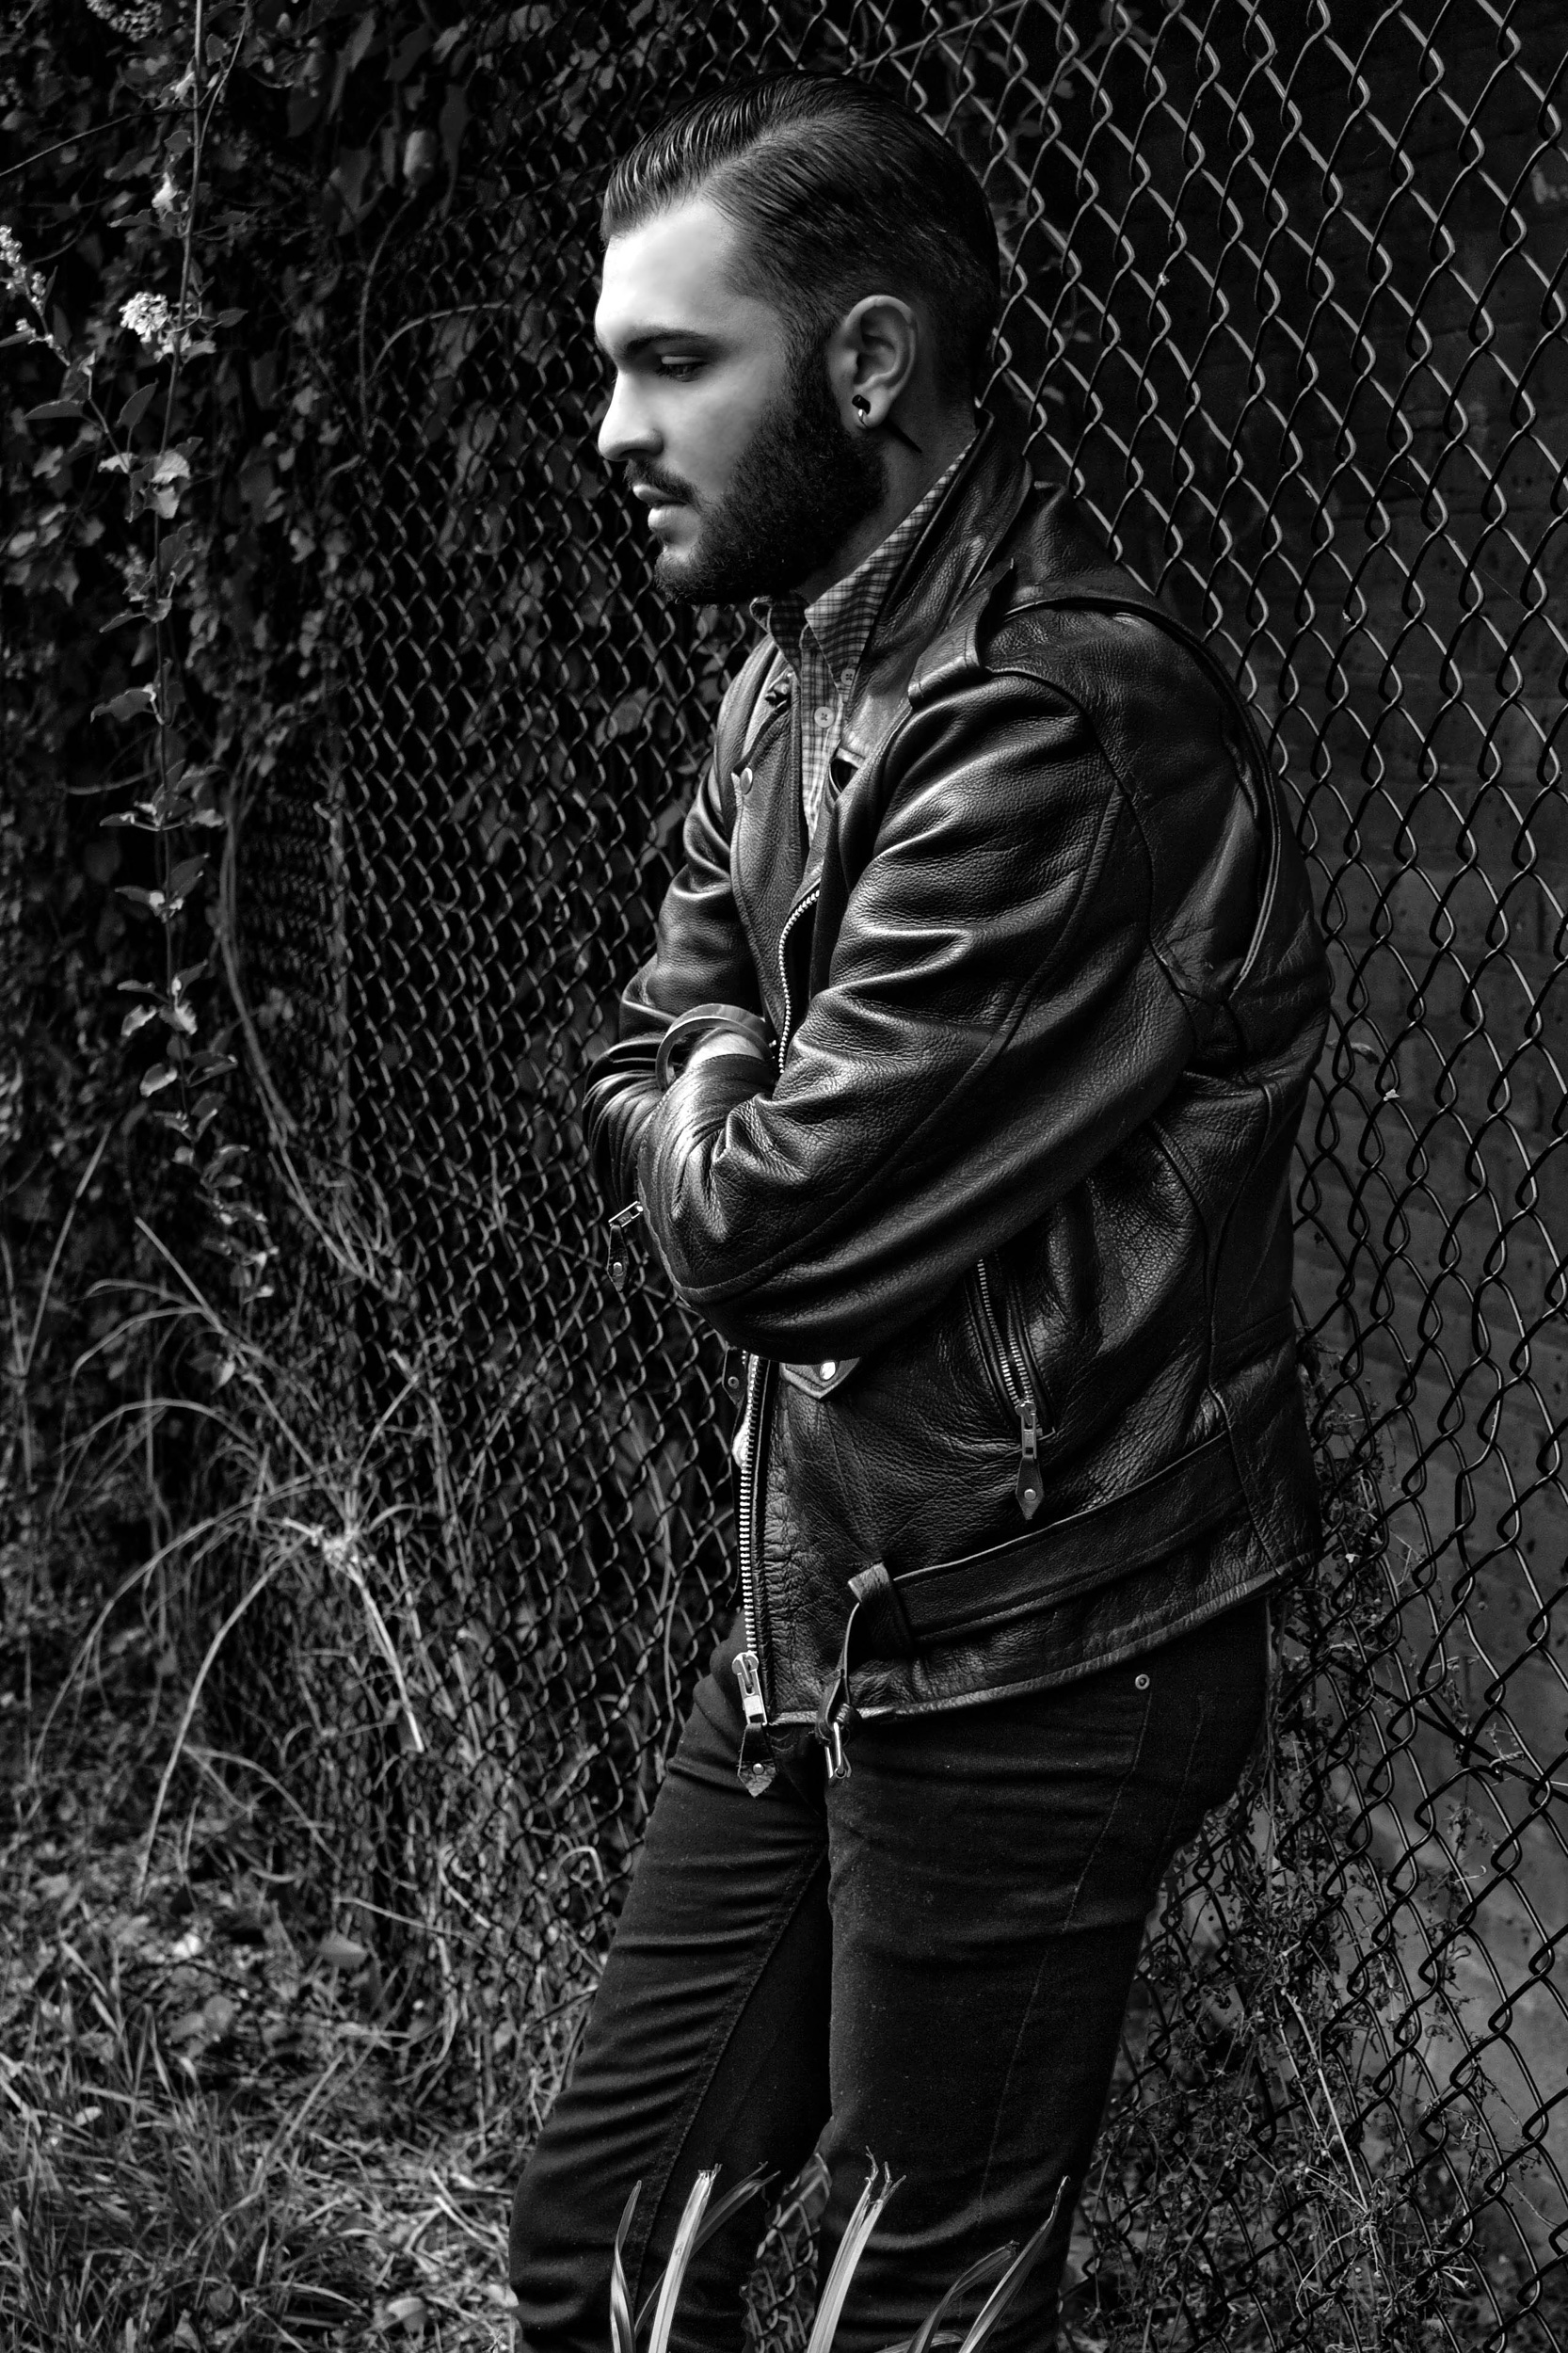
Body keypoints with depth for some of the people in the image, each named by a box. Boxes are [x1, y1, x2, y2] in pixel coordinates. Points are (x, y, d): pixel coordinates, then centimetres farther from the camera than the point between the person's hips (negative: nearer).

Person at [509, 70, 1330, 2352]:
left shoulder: (1060, 727, -25)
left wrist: (713, 1146, -3)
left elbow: (765, 1226, -24)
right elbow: (641, 1090, 11)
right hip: (818, 1625, 9)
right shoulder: (797, 675, 9)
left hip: (1023, 1667, -9)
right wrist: (735, 1146, -10)